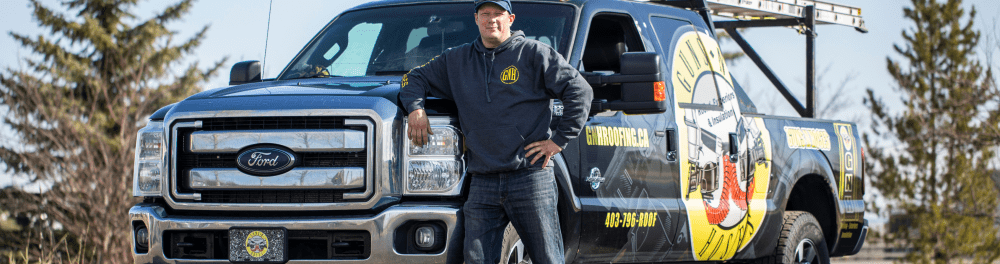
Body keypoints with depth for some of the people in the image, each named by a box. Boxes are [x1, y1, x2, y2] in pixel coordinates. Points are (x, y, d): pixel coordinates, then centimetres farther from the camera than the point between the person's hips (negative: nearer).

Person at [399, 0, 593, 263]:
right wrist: (415, 107, 5)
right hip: (482, 181, 4)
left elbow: (580, 91, -2)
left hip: (531, 176, -4)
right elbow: (415, 78, 27)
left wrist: (559, 140, -6)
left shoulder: (534, 54, 2)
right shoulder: (456, 60, 16)